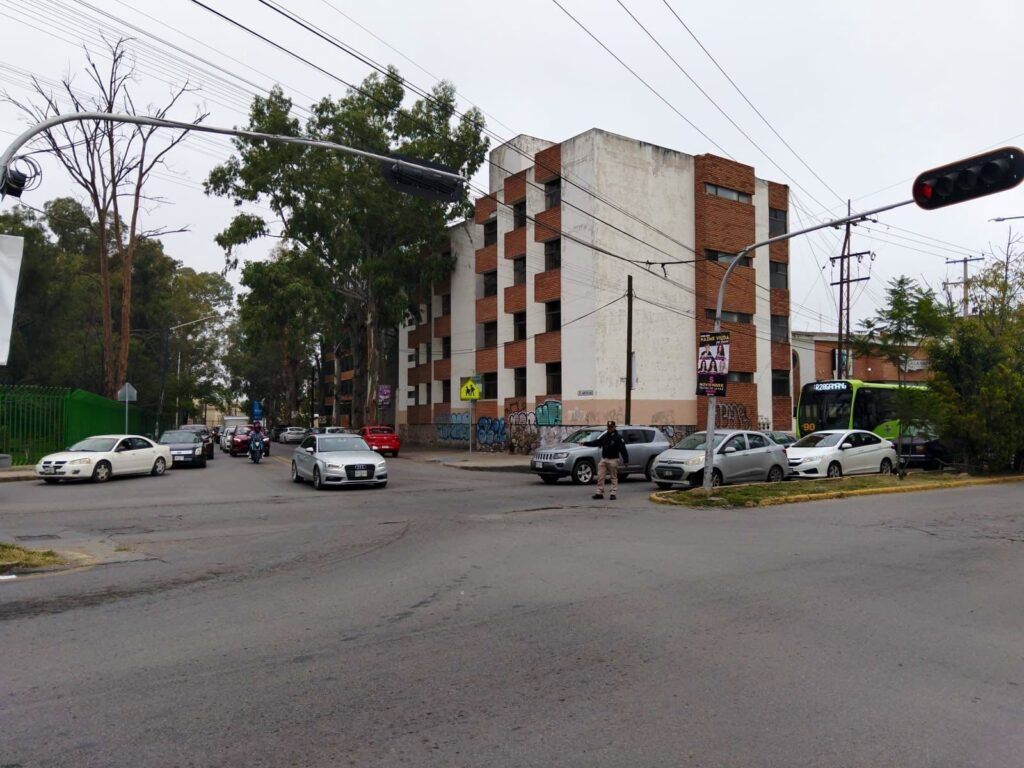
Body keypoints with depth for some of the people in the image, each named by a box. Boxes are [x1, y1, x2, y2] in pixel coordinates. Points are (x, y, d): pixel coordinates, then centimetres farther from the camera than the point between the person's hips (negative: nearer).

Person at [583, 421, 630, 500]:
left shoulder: (618, 437, -4)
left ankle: (613, 494, 6)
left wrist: (626, 460, -13)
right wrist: (585, 443, 6)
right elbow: (596, 442, 14)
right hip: (603, 459, 5)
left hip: (613, 460, -5)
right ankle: (599, 493, 7)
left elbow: (623, 449, -8)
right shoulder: (604, 436, 13)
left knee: (614, 477, 1)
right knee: (600, 476, 1)